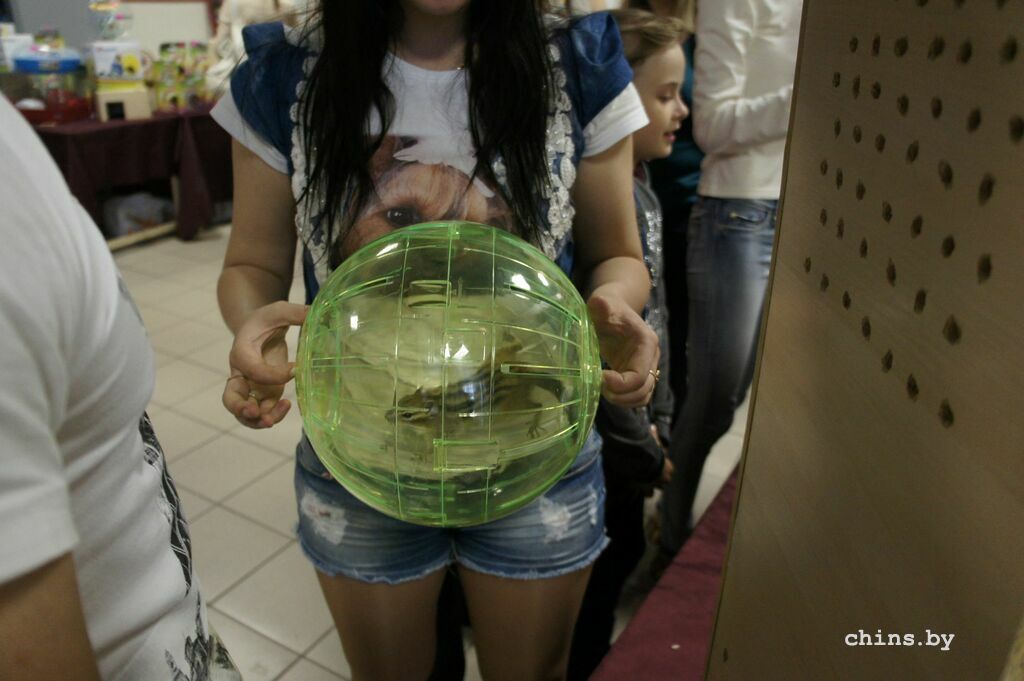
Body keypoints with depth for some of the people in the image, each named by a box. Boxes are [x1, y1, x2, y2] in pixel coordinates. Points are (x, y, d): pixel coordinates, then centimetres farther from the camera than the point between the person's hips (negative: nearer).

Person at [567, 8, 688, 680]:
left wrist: (658, 420, 9)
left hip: (626, 430, 9)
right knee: (603, 561, 12)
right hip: (591, 445, -9)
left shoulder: (641, 188, 3)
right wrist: (645, 453, -14)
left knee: (622, 550, 24)